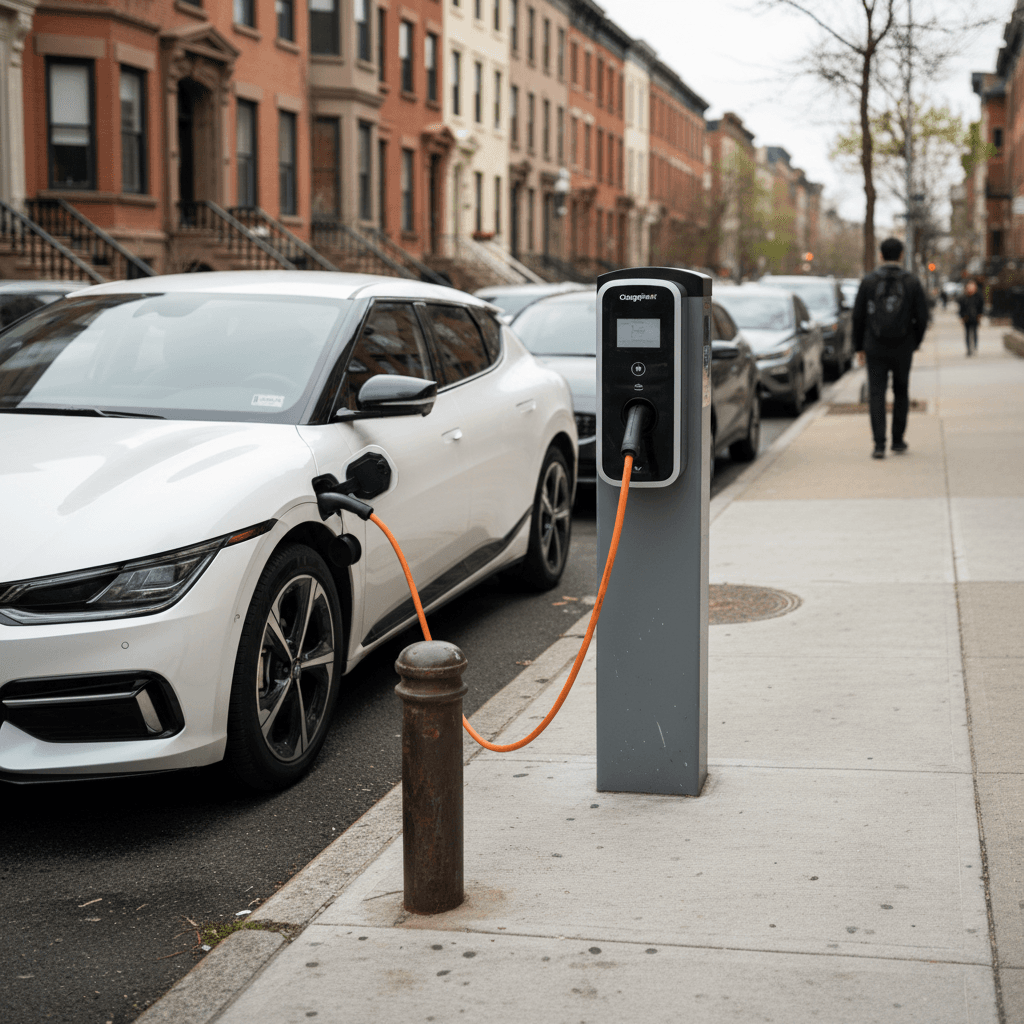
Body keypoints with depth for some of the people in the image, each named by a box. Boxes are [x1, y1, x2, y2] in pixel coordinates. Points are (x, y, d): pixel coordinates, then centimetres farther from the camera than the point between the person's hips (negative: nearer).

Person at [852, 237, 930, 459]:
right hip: (903, 349, 1)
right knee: (901, 393, 16)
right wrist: (916, 342, 15)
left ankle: (879, 445, -10)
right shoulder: (912, 283, -3)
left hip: (875, 349, -1)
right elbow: (922, 317, -2)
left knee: (877, 395, 0)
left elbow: (858, 316, -1)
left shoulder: (868, 281, -3)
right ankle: (898, 441, 21)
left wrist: (859, 347, 9)